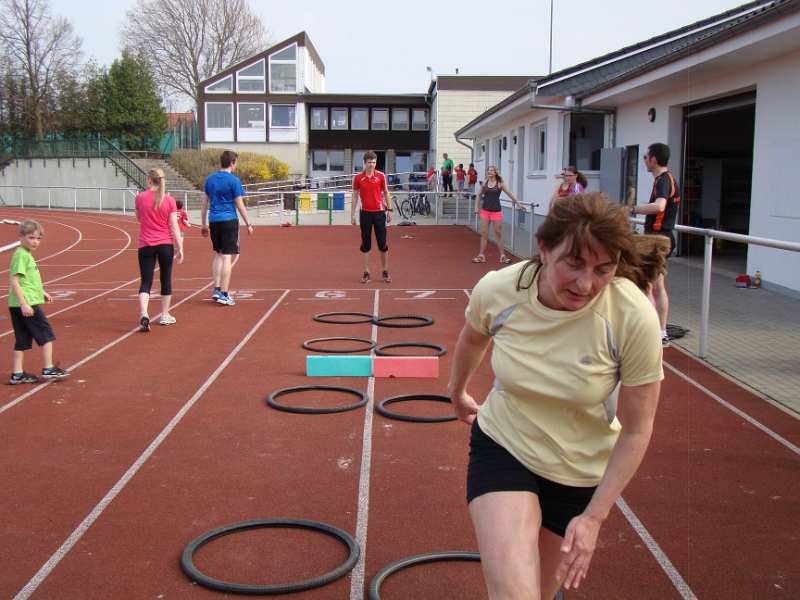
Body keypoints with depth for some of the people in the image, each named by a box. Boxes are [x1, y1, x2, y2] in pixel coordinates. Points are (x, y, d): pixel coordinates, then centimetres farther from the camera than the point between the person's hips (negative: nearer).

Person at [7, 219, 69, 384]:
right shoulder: (21, 255, -13)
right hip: (26, 303, -9)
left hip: (21, 304, 9)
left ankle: (17, 374, 14)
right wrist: (24, 304, -24)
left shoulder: (26, 254, 17)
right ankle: (48, 370, 4)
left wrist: (42, 293, 29)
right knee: (46, 334, -1)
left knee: (23, 339, 11)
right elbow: (14, 281, -19)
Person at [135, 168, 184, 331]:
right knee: (166, 279, 15)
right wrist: (180, 248, -2)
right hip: (165, 244, 0)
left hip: (145, 245, 0)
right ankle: (165, 315, 23)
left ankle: (144, 314, -20)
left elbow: (139, 219, 13)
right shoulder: (169, 200, -5)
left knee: (146, 282, 0)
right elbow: (174, 227, -5)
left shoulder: (140, 197, -3)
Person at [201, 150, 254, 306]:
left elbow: (205, 203, 12)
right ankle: (224, 294, -4)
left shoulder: (210, 179, 9)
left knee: (218, 254, 17)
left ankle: (216, 289, 13)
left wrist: (203, 224, 19)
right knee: (227, 257, -3)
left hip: (213, 221, 6)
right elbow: (240, 205, -8)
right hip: (229, 221, -6)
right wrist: (248, 224, 1)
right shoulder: (233, 180, -9)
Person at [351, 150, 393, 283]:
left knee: (383, 243, 1)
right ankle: (366, 272, 10)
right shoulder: (358, 178, 1)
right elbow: (355, 196, 5)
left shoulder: (381, 176, 0)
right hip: (365, 213, 1)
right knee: (365, 244, 4)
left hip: (379, 212, 0)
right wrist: (352, 214, 2)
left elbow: (386, 193, 6)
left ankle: (385, 271, 12)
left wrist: (389, 210, -1)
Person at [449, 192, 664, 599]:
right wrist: (456, 392, 24)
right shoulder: (496, 290, -21)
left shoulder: (635, 318, -26)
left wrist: (594, 516, -15)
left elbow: (636, 431, -14)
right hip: (502, 446, 0)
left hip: (581, 474, 0)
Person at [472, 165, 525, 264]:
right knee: (484, 233, 4)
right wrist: (476, 207, 6)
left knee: (498, 234, 1)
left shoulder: (499, 184, -3)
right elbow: (479, 195, 14)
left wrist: (518, 203, -2)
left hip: (496, 211, -3)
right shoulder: (485, 183, 4)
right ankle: (481, 255, 9)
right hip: (485, 210, 3)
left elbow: (510, 194, 1)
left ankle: (502, 256, 8)